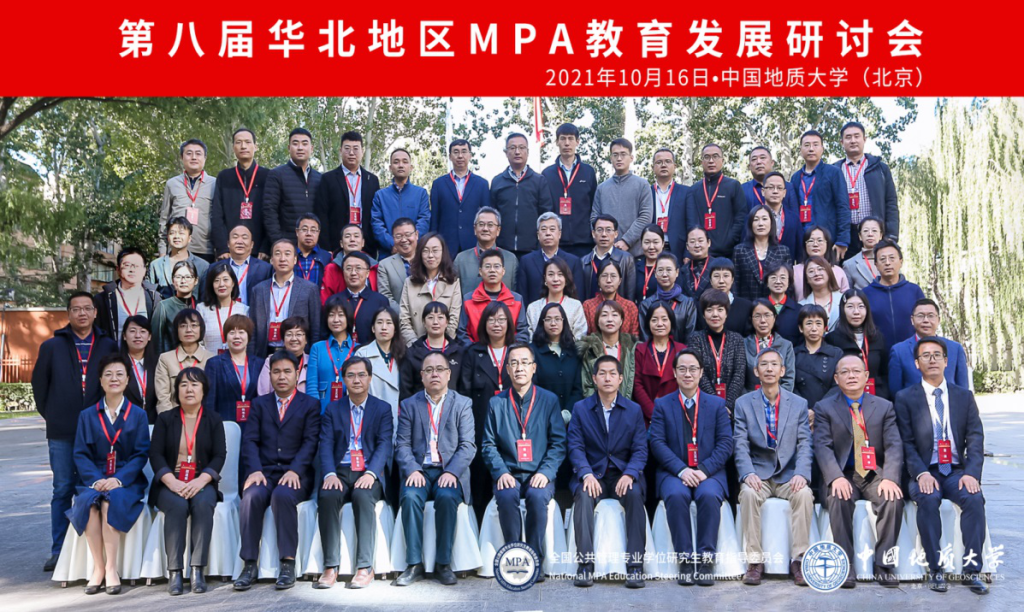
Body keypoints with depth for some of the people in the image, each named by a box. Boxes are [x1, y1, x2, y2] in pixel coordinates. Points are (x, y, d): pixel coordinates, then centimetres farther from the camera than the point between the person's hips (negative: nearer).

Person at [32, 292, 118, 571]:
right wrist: (50, 415, 7)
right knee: (63, 489, 4)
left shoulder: (109, 346, 7)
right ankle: (58, 551, 11)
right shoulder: (52, 346, 7)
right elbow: (39, 383, 11)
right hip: (62, 433, 0)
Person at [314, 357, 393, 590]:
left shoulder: (383, 409, 10)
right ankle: (330, 567, -26)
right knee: (327, 496, -31)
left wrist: (371, 474, -20)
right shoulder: (332, 409, 15)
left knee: (362, 496, -34)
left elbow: (384, 445, -2)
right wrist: (329, 474, -16)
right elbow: (326, 446, 4)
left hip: (369, 473, -1)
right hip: (340, 472, 2)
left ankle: (365, 567, -29)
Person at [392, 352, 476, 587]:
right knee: (410, 497, -30)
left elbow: (468, 446, 0)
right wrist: (412, 470, -14)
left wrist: (452, 472, -16)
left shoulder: (462, 404, 10)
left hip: (450, 470, -1)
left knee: (447, 497, -32)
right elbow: (402, 444, 5)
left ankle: (443, 564, -17)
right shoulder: (409, 405, 13)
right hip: (419, 469, 1)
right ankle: (414, 565, -20)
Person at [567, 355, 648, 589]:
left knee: (634, 494, -32)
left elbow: (640, 449, 1)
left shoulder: (634, 410, 8)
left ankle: (635, 565, -27)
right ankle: (585, 565, -30)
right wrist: (587, 474, -21)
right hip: (592, 474, 0)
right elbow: (576, 447, -2)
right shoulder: (580, 409, 6)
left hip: (624, 475, 0)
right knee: (583, 496, -32)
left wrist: (629, 474, -19)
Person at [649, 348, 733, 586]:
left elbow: (725, 443, 4)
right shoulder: (662, 404, 12)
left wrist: (704, 469, -12)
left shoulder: (717, 404, 14)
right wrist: (681, 470, -15)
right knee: (676, 496, -32)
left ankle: (705, 558, -22)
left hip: (709, 472, 0)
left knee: (709, 495, -32)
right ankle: (685, 558, -21)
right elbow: (657, 442, 0)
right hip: (673, 472, 0)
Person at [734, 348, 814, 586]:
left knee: (804, 493, -30)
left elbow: (804, 444, 2)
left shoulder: (799, 404, 10)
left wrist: (801, 473, -17)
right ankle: (754, 560, -22)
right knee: (749, 493, -32)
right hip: (758, 474, 0)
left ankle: (799, 559, -18)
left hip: (789, 475, 1)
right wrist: (748, 473, -20)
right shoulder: (743, 403, 7)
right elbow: (741, 445, -1)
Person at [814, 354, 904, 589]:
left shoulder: (885, 407, 11)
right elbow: (822, 446, -6)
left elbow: (894, 445, 0)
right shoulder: (824, 408, 7)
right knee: (838, 498, -32)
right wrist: (836, 478, -24)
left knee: (893, 498, -29)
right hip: (843, 475, -1)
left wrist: (890, 478, -19)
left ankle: (883, 563, -15)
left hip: (875, 474, 1)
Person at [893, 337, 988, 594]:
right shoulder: (905, 398, 5)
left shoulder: (964, 396, 12)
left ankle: (971, 570, -20)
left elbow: (975, 438, 4)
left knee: (974, 497, -28)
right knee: (928, 499, -32)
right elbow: (906, 443, -2)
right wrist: (921, 473, -18)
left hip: (956, 471, 2)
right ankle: (935, 570, -21)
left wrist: (971, 473, -12)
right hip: (924, 472, -2)